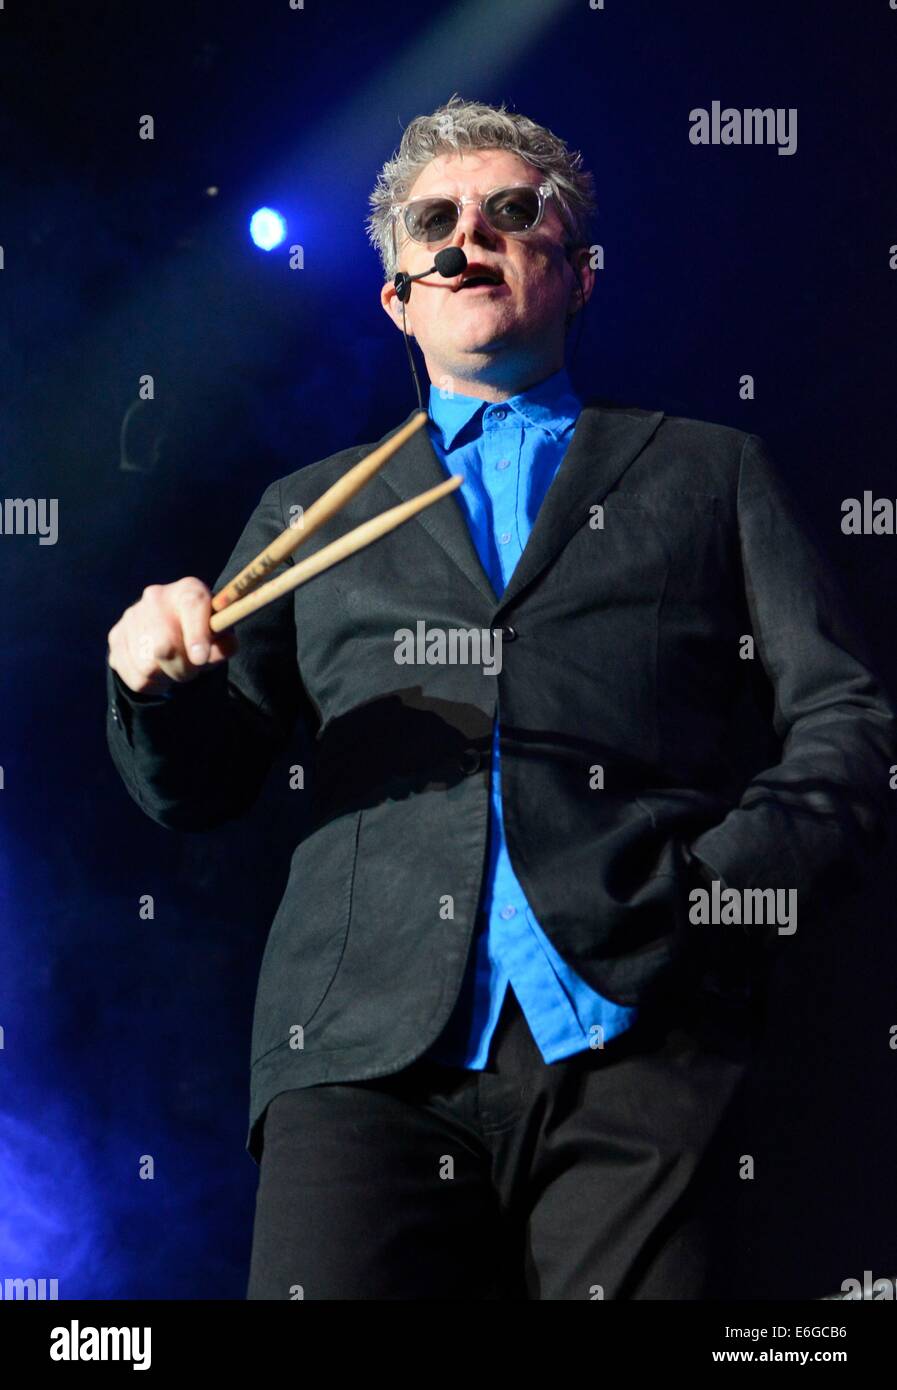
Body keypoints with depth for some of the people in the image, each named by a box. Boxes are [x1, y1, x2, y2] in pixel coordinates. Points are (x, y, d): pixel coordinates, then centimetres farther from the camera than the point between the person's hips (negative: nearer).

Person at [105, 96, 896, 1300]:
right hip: (370, 1049, 1)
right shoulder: (310, 511, 26)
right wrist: (159, 676, 1)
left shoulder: (709, 472, 21)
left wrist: (716, 896, -5)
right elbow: (192, 791, 24)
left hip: (636, 1039, -1)